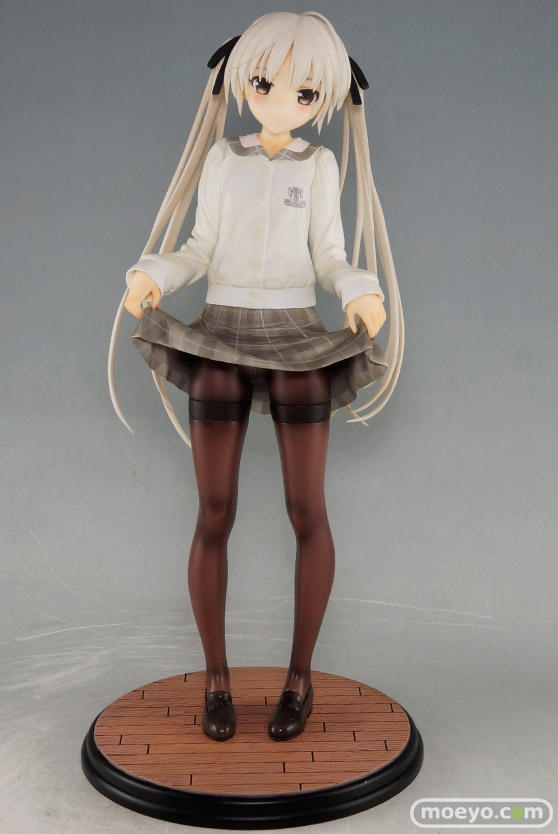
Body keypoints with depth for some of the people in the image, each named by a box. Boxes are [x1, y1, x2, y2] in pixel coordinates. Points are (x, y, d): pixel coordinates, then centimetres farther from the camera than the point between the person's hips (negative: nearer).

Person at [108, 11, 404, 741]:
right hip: (222, 339, 1)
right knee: (215, 516, -4)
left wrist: (363, 296, -19)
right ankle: (216, 676, 14)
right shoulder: (221, 158, 10)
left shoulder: (320, 165, 8)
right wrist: (150, 277, -13)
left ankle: (301, 674, 14)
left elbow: (331, 261, 3)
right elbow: (201, 251, 8)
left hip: (295, 340, 0)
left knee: (307, 510, -5)